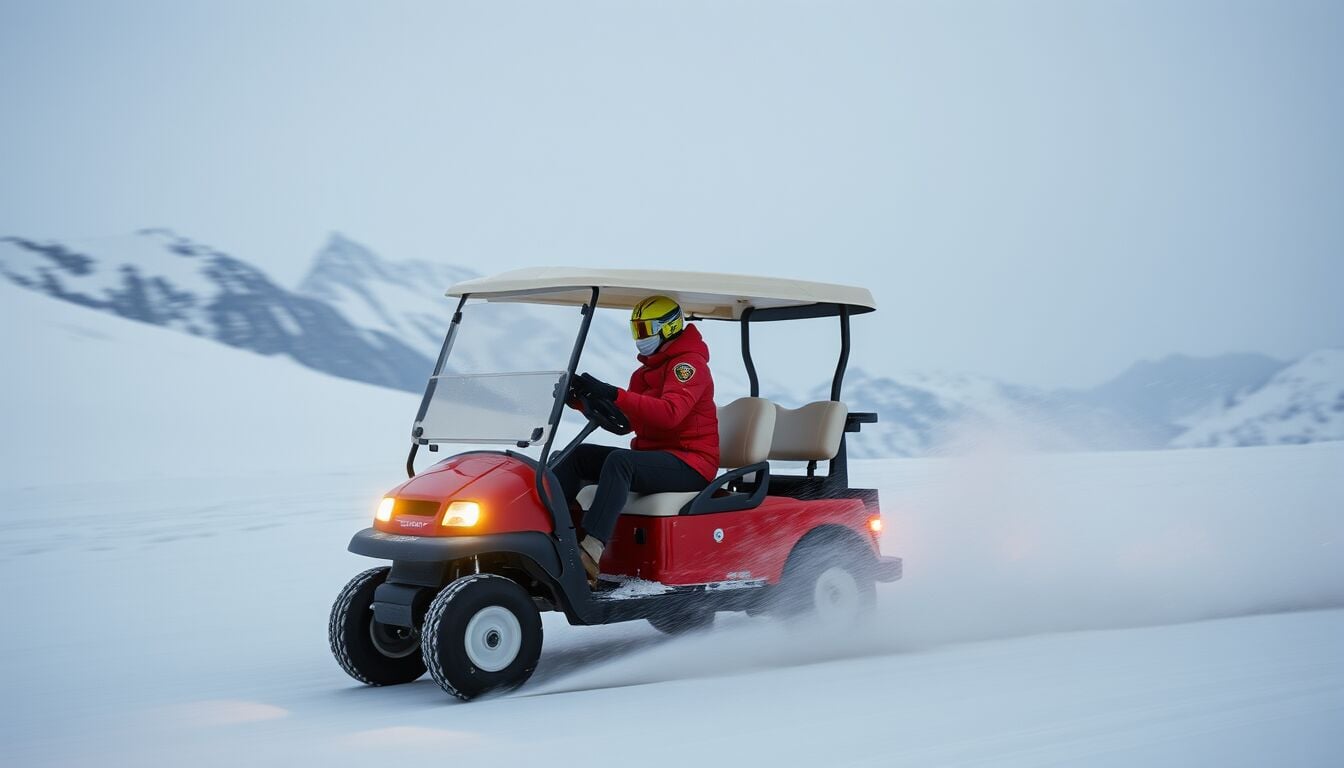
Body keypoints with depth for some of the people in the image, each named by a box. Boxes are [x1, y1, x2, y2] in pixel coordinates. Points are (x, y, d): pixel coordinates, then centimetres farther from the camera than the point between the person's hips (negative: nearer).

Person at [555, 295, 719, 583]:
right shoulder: (646, 371, 21)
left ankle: (590, 554, -47)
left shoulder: (688, 364, -9)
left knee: (619, 461, -34)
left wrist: (613, 394, -37)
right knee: (578, 455, -1)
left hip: (690, 464, -10)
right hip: (652, 456, 10)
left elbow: (670, 412, -29)